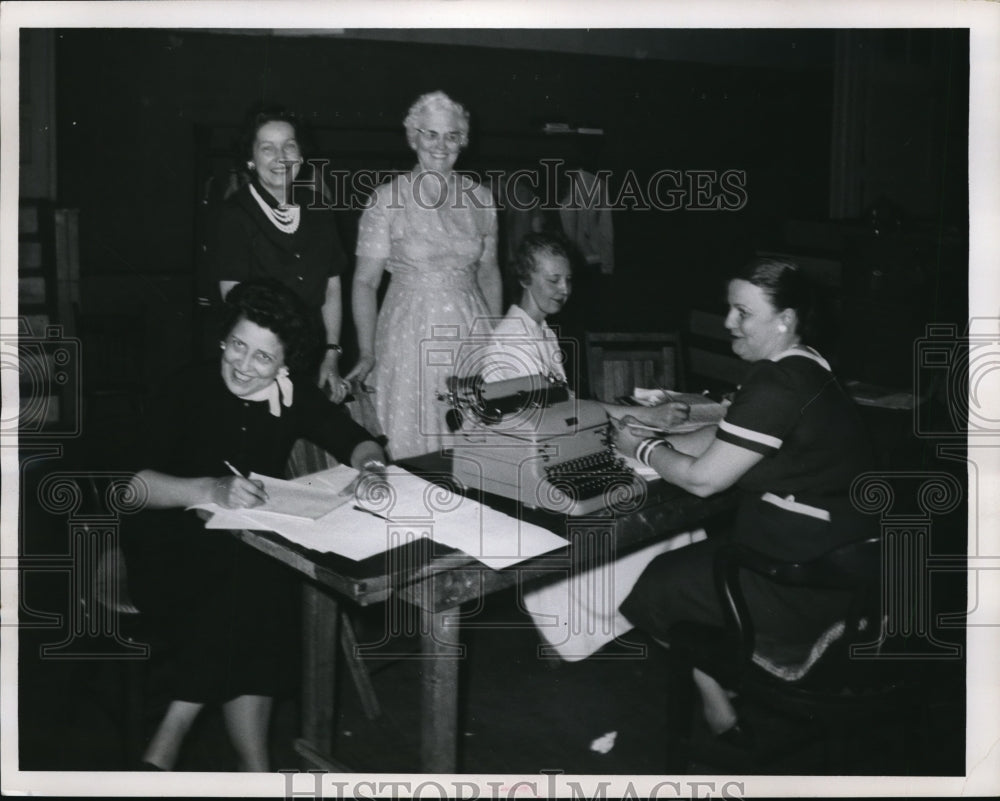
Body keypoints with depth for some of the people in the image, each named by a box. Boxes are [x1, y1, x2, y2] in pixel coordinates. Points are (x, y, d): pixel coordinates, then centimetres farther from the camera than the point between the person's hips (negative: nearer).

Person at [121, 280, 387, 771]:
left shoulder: (296, 396, 1)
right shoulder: (192, 391, -11)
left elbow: (357, 442, 9)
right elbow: (133, 482, -20)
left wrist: (371, 465, -15)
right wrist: (211, 490, -37)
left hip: (251, 546, 4)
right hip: (171, 548, -3)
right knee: (247, 601, -32)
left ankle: (164, 751, -18)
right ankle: (255, 768, -23)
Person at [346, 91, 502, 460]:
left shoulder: (481, 198, 7)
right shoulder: (387, 199, -4)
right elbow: (365, 282, -4)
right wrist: (367, 353, -11)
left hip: (471, 332, 3)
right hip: (410, 334, -3)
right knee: (414, 445, 0)